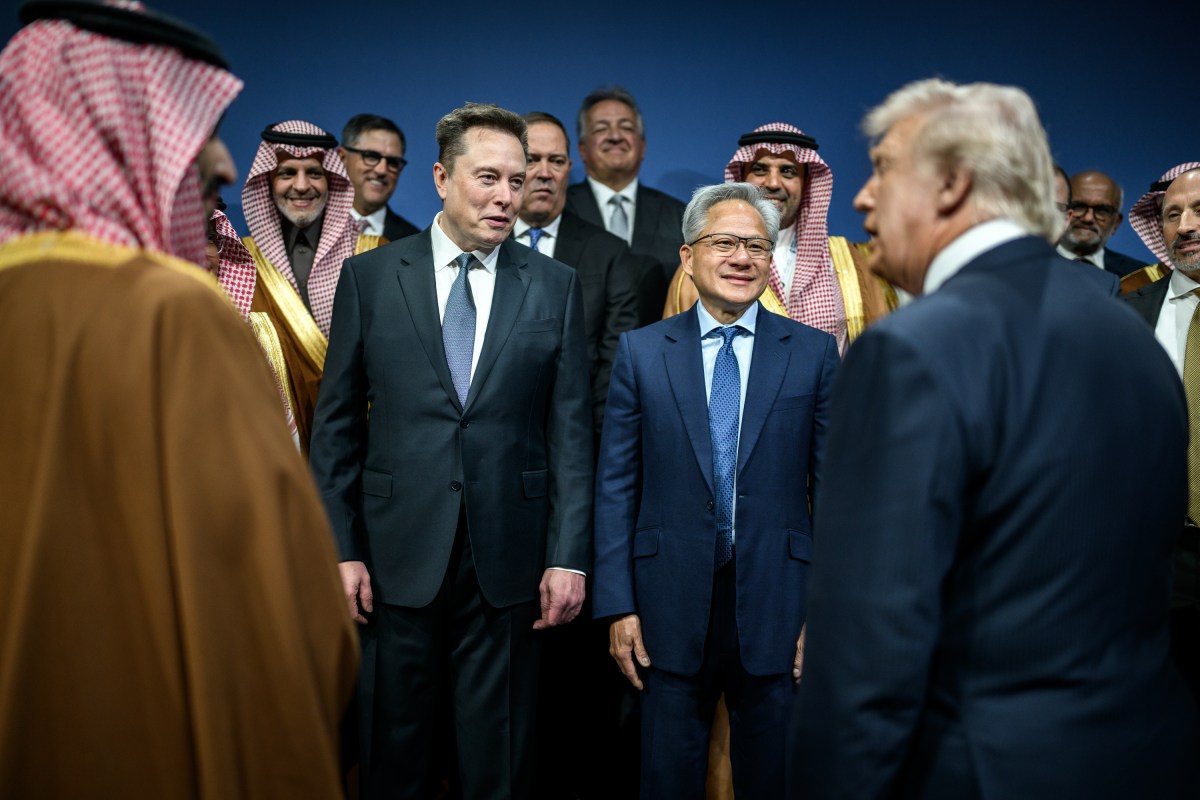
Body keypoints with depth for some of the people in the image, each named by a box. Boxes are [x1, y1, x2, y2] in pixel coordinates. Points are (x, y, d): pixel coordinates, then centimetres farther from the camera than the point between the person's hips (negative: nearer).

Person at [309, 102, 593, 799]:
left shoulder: (556, 285, 3)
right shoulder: (369, 277, 2)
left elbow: (571, 429, 1)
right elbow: (337, 424, 3)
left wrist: (569, 557, -4)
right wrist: (341, 549, -2)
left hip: (509, 559, 0)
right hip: (397, 555, 0)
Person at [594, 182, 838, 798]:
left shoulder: (814, 353, 1)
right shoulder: (641, 351, 2)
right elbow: (616, 486, 1)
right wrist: (616, 604, -3)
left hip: (775, 604, 0)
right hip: (671, 604, 0)